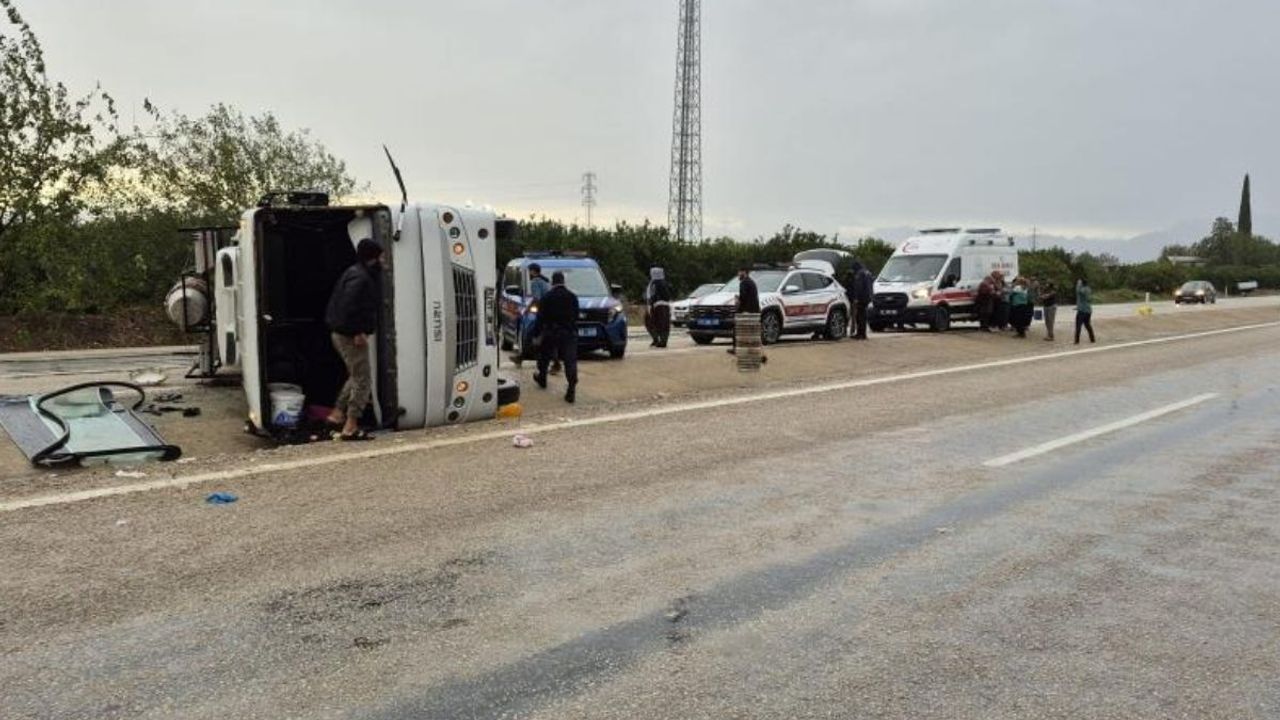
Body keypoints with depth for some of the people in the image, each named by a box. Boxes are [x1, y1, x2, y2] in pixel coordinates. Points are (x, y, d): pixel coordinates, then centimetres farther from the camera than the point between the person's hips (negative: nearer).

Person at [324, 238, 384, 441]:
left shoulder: (356, 273, 14)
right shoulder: (360, 278, -18)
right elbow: (348, 306, -28)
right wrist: (358, 332, -22)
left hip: (340, 333, 10)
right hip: (351, 336, -10)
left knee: (356, 376, 23)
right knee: (362, 380, -5)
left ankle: (337, 414, 28)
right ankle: (350, 427, -3)